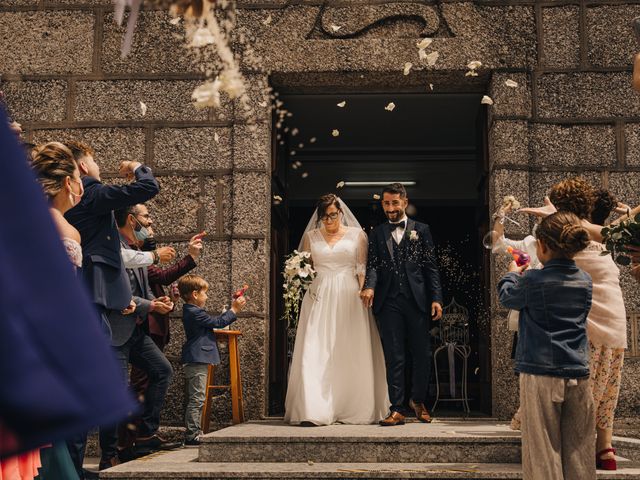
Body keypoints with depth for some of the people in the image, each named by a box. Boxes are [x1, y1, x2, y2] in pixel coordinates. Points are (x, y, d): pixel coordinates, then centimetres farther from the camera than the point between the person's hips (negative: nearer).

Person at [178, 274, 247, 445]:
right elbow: (218, 322, -12)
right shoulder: (195, 313, -16)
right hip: (197, 361, -11)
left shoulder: (191, 312, 18)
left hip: (196, 361, 11)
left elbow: (216, 322, 21)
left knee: (194, 399, 13)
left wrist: (234, 309, 20)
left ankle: (194, 434, 18)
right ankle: (192, 435, -9)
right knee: (197, 399, -10)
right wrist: (234, 309, -2)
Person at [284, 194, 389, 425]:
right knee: (315, 354, -10)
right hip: (319, 299, 1)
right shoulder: (311, 236, 13)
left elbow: (363, 269, 4)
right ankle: (314, 411, -13)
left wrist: (363, 295, -8)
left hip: (349, 298, -1)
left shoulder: (356, 235, 8)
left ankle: (352, 409, 8)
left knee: (350, 355, -1)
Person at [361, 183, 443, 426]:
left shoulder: (421, 230, 9)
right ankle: (396, 409, 6)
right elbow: (373, 265, 3)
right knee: (394, 357, 2)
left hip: (417, 300, 0)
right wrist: (369, 286, -17)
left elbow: (431, 267, 6)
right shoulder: (377, 233, 13)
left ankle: (418, 400, 27)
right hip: (389, 303, 0)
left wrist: (436, 298, -3)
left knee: (423, 354, 6)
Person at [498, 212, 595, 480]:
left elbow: (506, 297, 10)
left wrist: (512, 274, 28)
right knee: (578, 454, 9)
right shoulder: (585, 281, 5)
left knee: (544, 453, 1)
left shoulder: (532, 281, -10)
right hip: (578, 377, 5)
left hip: (542, 375, -4)